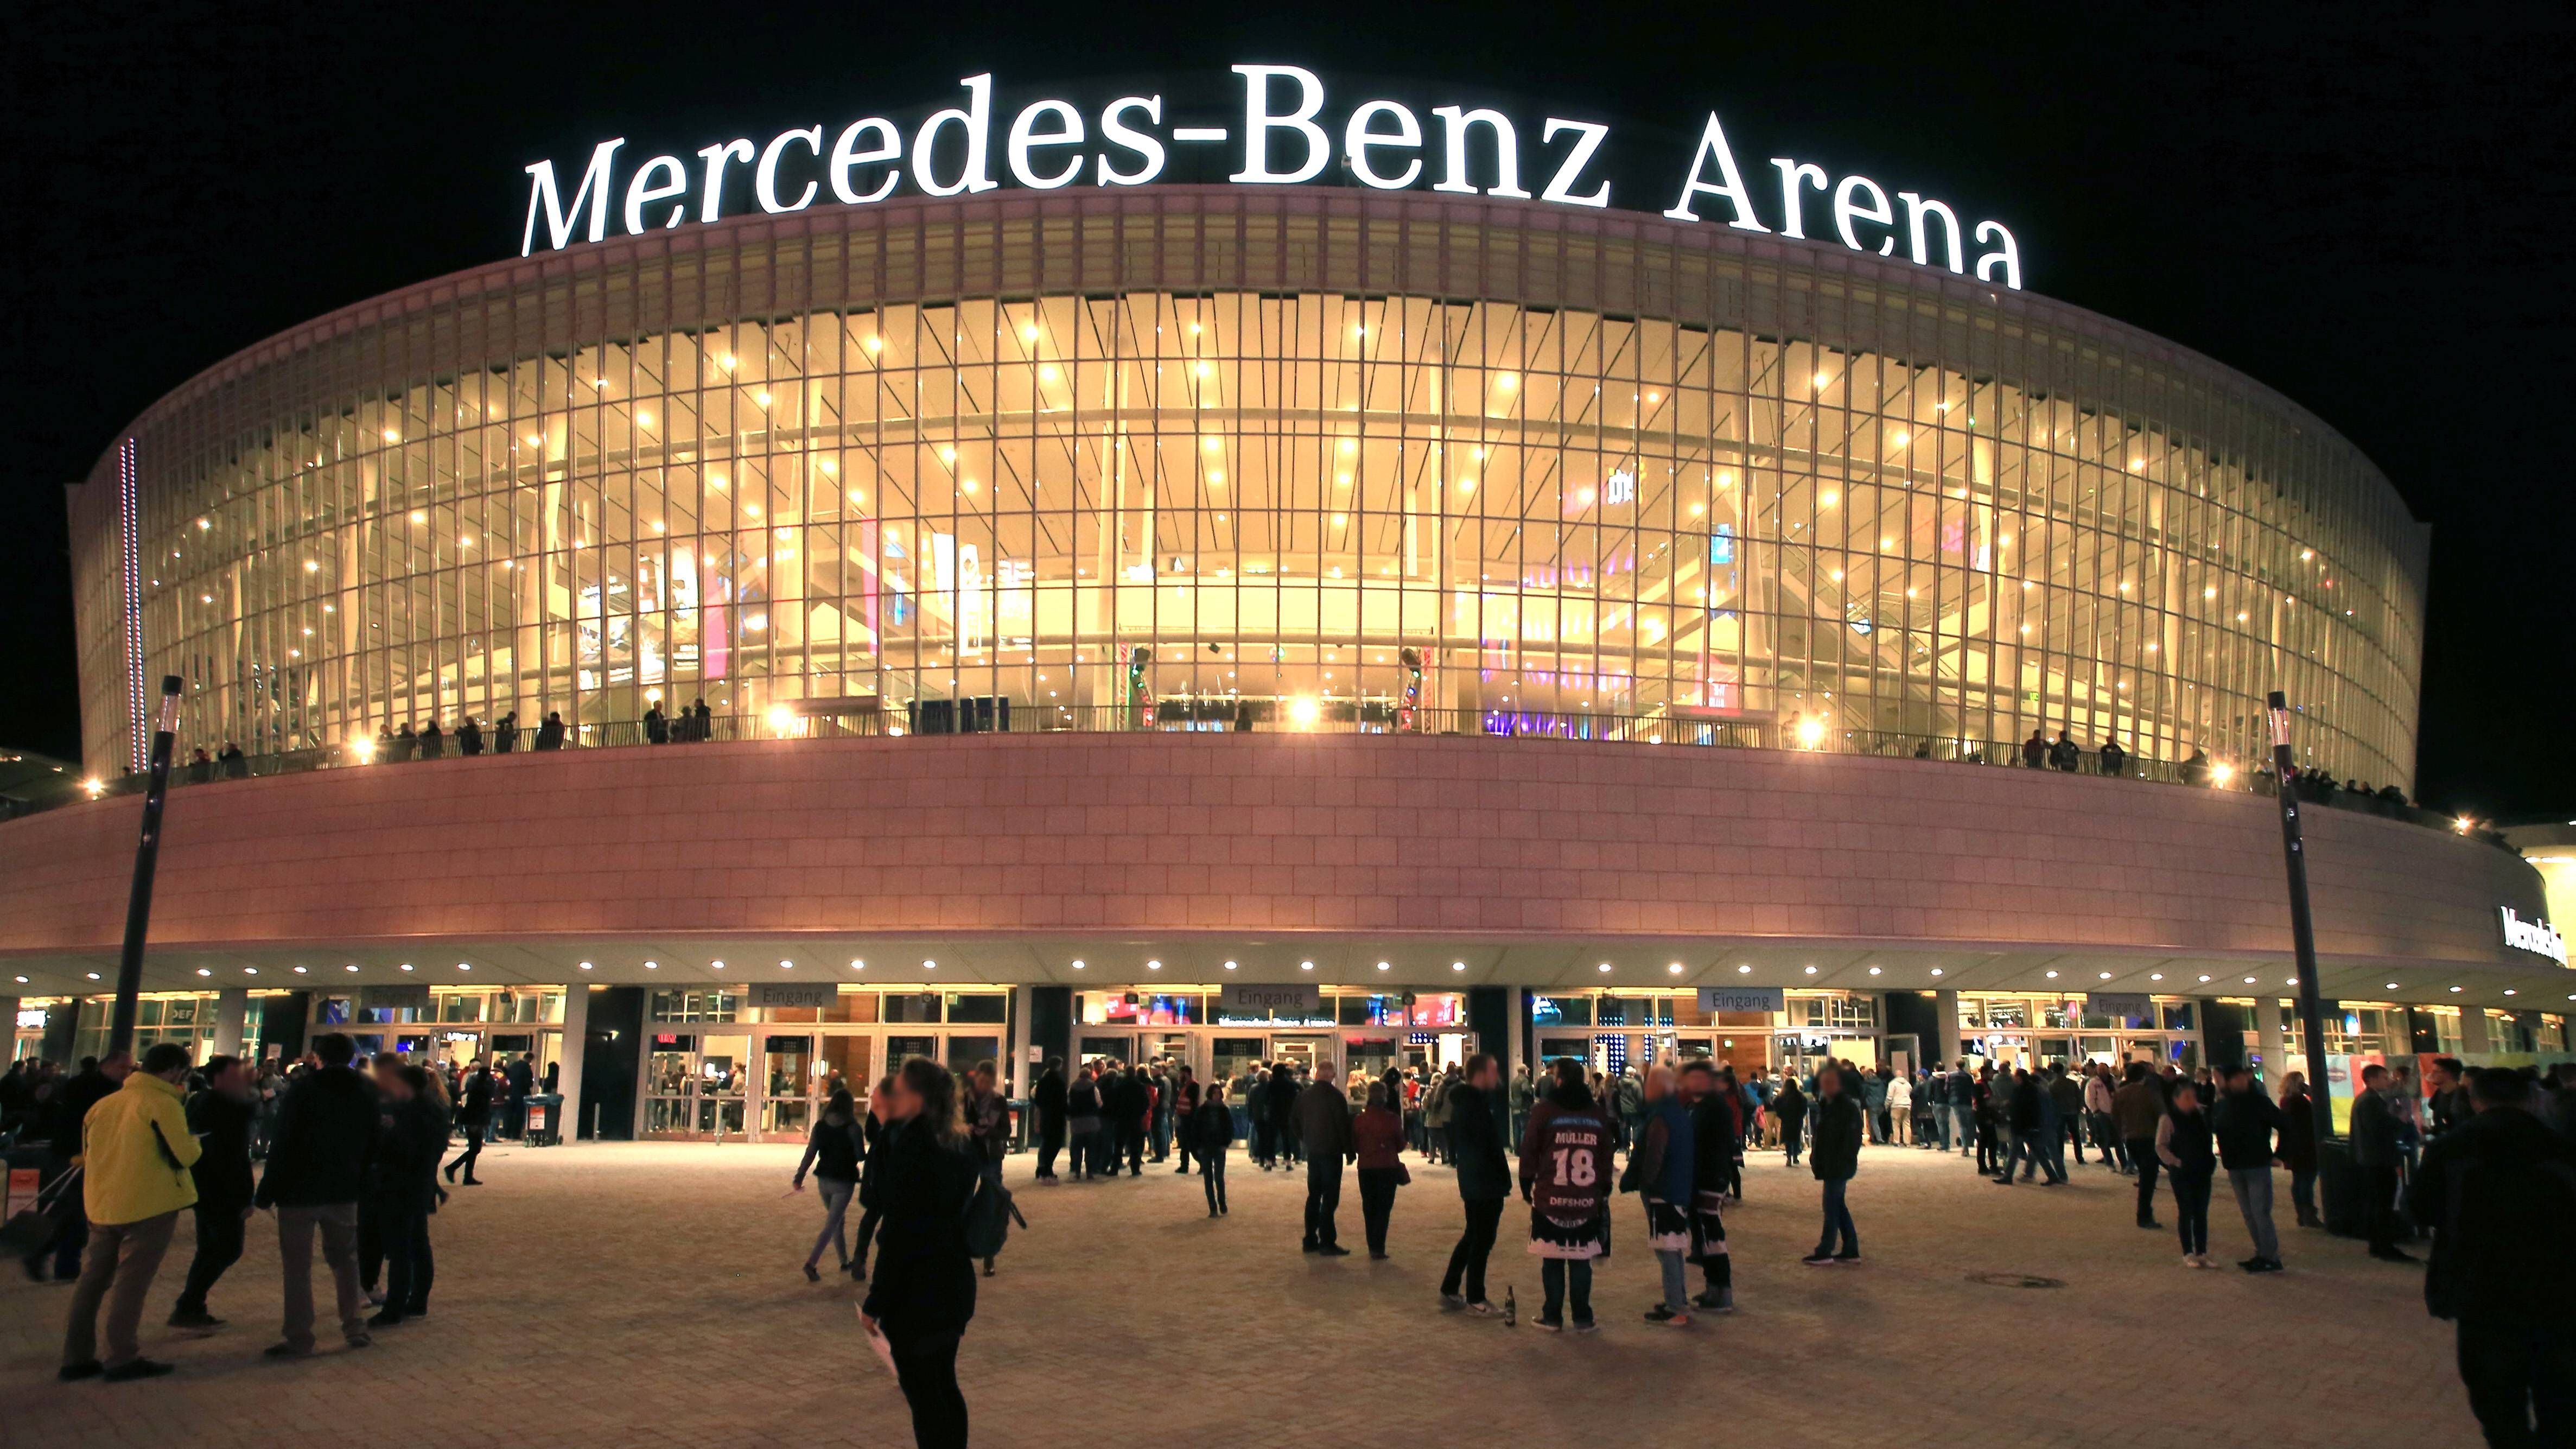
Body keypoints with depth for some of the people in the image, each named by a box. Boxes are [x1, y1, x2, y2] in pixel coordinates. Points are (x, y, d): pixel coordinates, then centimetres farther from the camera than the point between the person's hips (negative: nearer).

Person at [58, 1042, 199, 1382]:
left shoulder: (104, 1104, 12)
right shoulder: (164, 1104, -12)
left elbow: (88, 1153, 19)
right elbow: (185, 1155, -14)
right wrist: (192, 1141, 7)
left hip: (102, 1205, 7)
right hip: (149, 1205, -7)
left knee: (94, 1278, 13)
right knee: (131, 1281, -2)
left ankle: (77, 1357, 17)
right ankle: (122, 1359, 0)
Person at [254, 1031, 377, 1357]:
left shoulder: (302, 1090, -10)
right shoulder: (365, 1093, 6)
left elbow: (283, 1146, -13)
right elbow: (371, 1147, 9)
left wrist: (266, 1193, -8)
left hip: (299, 1191, -5)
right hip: (344, 1192, 5)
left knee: (297, 1266, 1)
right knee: (345, 1259, 16)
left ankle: (299, 1338, -1)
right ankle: (355, 1327, 15)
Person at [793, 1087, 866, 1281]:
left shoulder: (820, 1126, 0)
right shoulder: (852, 1128, -13)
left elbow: (810, 1154, -3)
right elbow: (861, 1156, -11)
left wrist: (799, 1176, 3)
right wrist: (870, 1154, 10)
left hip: (824, 1180, 5)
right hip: (844, 1181, -5)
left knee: (838, 1220, 21)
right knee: (831, 1225, -3)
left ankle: (844, 1262, 29)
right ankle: (811, 1263, -16)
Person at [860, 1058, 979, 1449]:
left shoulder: (910, 1149, -20)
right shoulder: (955, 1148, 7)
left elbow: (899, 1234, -19)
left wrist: (875, 1303, -15)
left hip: (917, 1288, -9)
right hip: (953, 1281, 9)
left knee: (921, 1390, 1)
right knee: (944, 1386, 18)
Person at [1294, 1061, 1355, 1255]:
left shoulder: (1304, 1096, 5)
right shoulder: (1334, 1096, -15)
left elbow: (1295, 1122, 13)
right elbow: (1344, 1125, -14)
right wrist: (1350, 1151, -5)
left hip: (1313, 1152, 6)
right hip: (1331, 1152, -6)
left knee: (1314, 1196, 14)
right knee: (1329, 1198, -4)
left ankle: (1310, 1240, 17)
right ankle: (1327, 1242, -6)